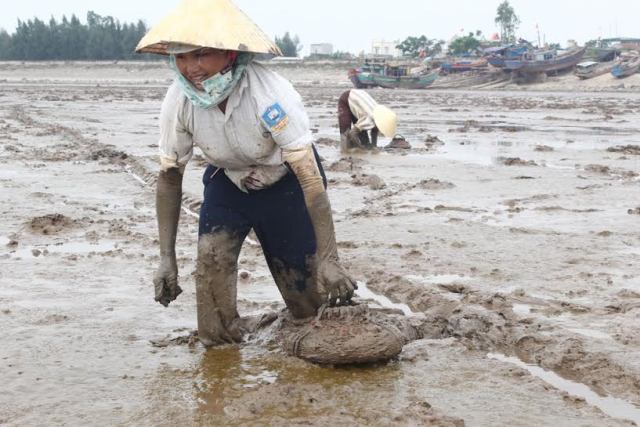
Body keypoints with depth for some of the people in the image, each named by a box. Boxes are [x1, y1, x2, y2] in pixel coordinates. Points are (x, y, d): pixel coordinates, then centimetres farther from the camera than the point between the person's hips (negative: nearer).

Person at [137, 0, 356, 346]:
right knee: (210, 259, -15)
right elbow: (169, 176, -10)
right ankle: (218, 342, 12)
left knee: (303, 276, -2)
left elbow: (311, 179, -36)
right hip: (227, 183, 3)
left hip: (285, 183, -3)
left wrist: (328, 259, -39)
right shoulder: (178, 100, -24)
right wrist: (167, 258, -14)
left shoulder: (270, 94, -37)